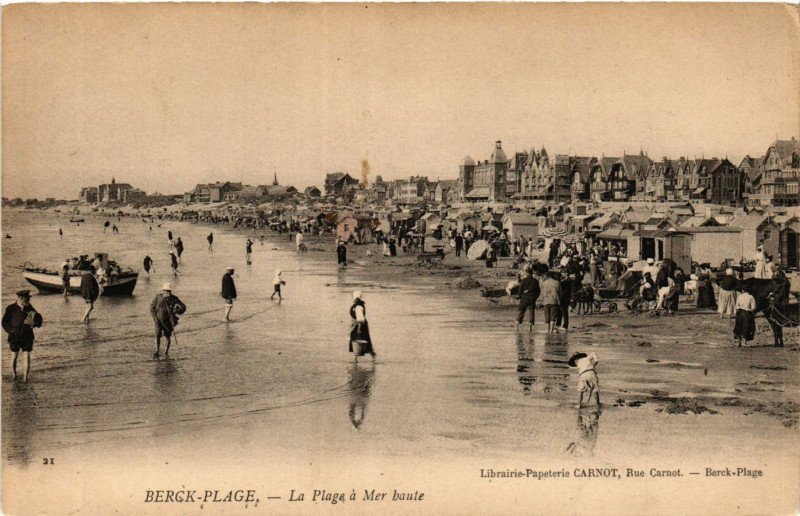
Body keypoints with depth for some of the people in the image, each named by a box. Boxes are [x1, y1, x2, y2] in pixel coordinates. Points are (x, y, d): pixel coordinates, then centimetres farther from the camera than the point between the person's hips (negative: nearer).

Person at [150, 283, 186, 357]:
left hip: (168, 320, 0)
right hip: (158, 319, 0)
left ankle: (167, 351, 27)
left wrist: (175, 312, -24)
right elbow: (152, 307, 5)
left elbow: (183, 307, -10)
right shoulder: (158, 296, -5)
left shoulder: (173, 298, -10)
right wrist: (154, 316, -7)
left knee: (168, 336, 9)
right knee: (157, 335, -11)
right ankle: (157, 352, -6)